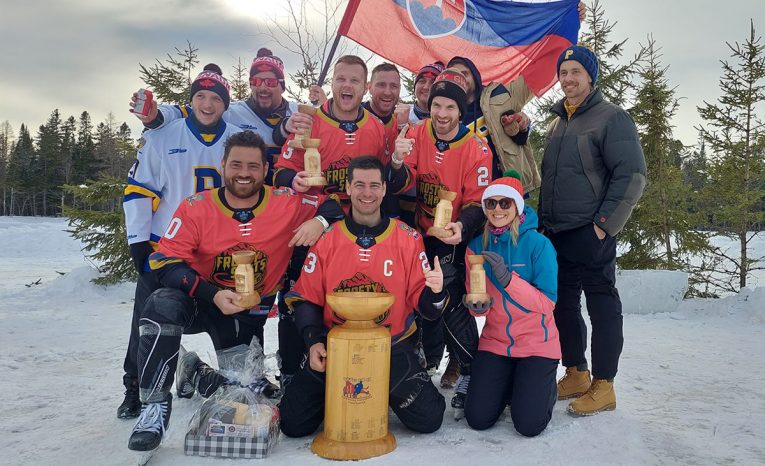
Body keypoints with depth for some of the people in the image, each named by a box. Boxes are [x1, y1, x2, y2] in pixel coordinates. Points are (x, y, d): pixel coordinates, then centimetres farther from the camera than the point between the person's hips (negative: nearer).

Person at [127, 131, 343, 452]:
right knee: (163, 304, -34)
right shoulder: (195, 208, -12)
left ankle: (197, 374, 35)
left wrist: (319, 221, -26)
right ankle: (155, 405, -18)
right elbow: (166, 262, -15)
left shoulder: (288, 204, -11)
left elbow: (338, 204, -3)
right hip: (202, 302, -1)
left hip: (251, 314, 2)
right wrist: (213, 294, -29)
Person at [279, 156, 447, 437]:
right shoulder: (326, 238, -1)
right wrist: (313, 342, -11)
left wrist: (434, 292, -24)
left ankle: (383, 392, 20)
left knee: (428, 420, -12)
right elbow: (306, 298, 2)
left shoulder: (408, 239, -2)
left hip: (393, 347, 0)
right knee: (293, 423, -8)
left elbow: (418, 299, -1)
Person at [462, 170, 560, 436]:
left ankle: (546, 386, 21)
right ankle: (507, 384, 24)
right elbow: (474, 301, 3)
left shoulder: (538, 243, -13)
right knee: (478, 419, -7)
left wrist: (508, 278, -31)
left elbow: (547, 303, -17)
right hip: (495, 341, 3)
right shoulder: (477, 246, -1)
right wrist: (478, 306, -22)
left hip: (536, 342, -3)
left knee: (529, 425, -12)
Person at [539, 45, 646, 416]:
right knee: (563, 304, 11)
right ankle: (575, 374, 24)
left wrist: (605, 224, -16)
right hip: (556, 234, 8)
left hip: (592, 235, -8)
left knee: (602, 306, -1)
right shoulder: (558, 122, 19)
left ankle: (603, 385, 8)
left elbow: (632, 175, -12)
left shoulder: (611, 118, -5)